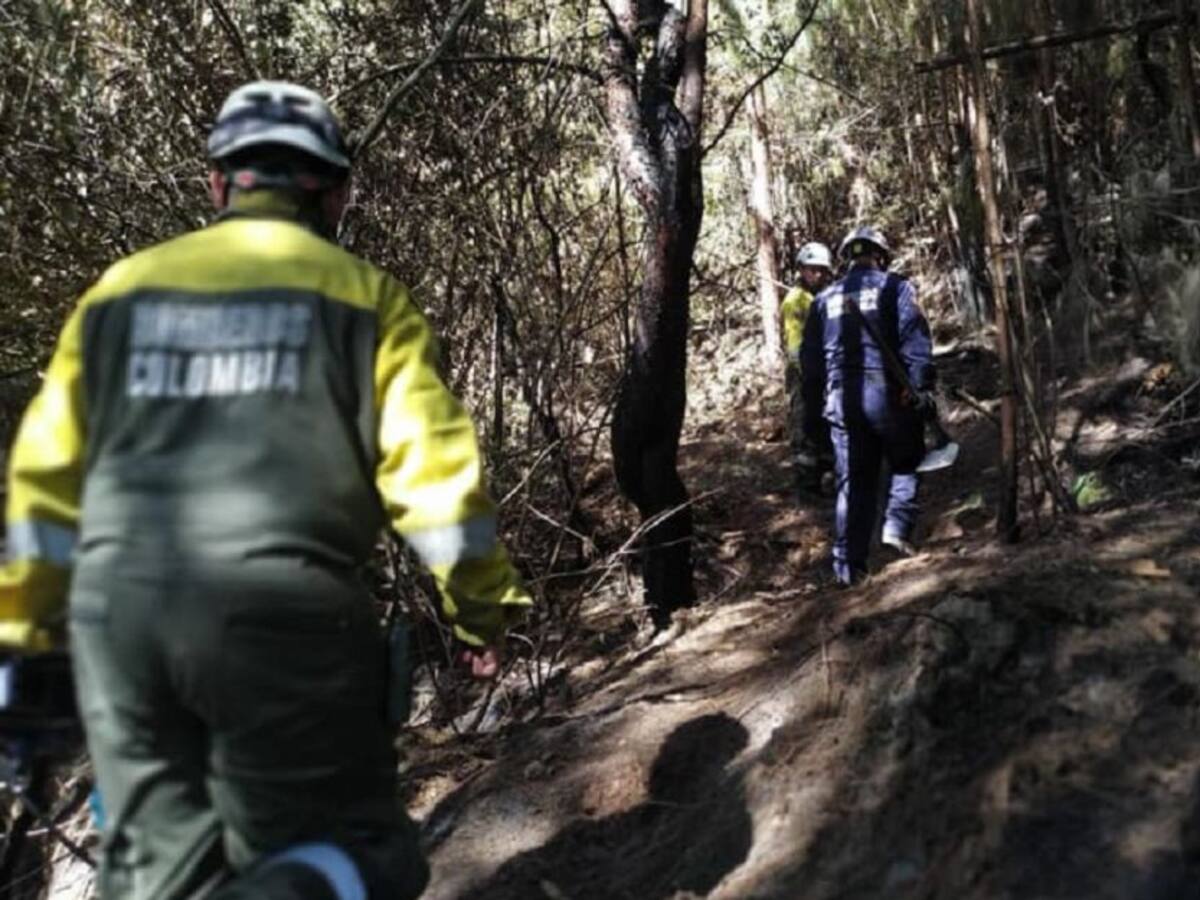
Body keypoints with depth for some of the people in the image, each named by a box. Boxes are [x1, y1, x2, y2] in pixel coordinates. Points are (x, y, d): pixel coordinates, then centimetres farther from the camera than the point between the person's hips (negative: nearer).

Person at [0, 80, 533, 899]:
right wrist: (486, 608, 10)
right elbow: (430, 465, -1)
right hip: (281, 612, -4)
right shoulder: (361, 292, 5)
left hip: (119, 611, 4)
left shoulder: (123, 287, 15)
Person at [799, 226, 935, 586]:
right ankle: (897, 526, 0)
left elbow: (810, 358, 15)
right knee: (906, 462, 18)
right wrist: (922, 387, -12)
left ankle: (849, 565, 7)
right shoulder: (895, 287, 3)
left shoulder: (825, 298, 16)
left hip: (840, 398, 4)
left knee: (852, 482, 8)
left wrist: (812, 412, 19)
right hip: (885, 391, -3)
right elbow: (915, 340, -9)